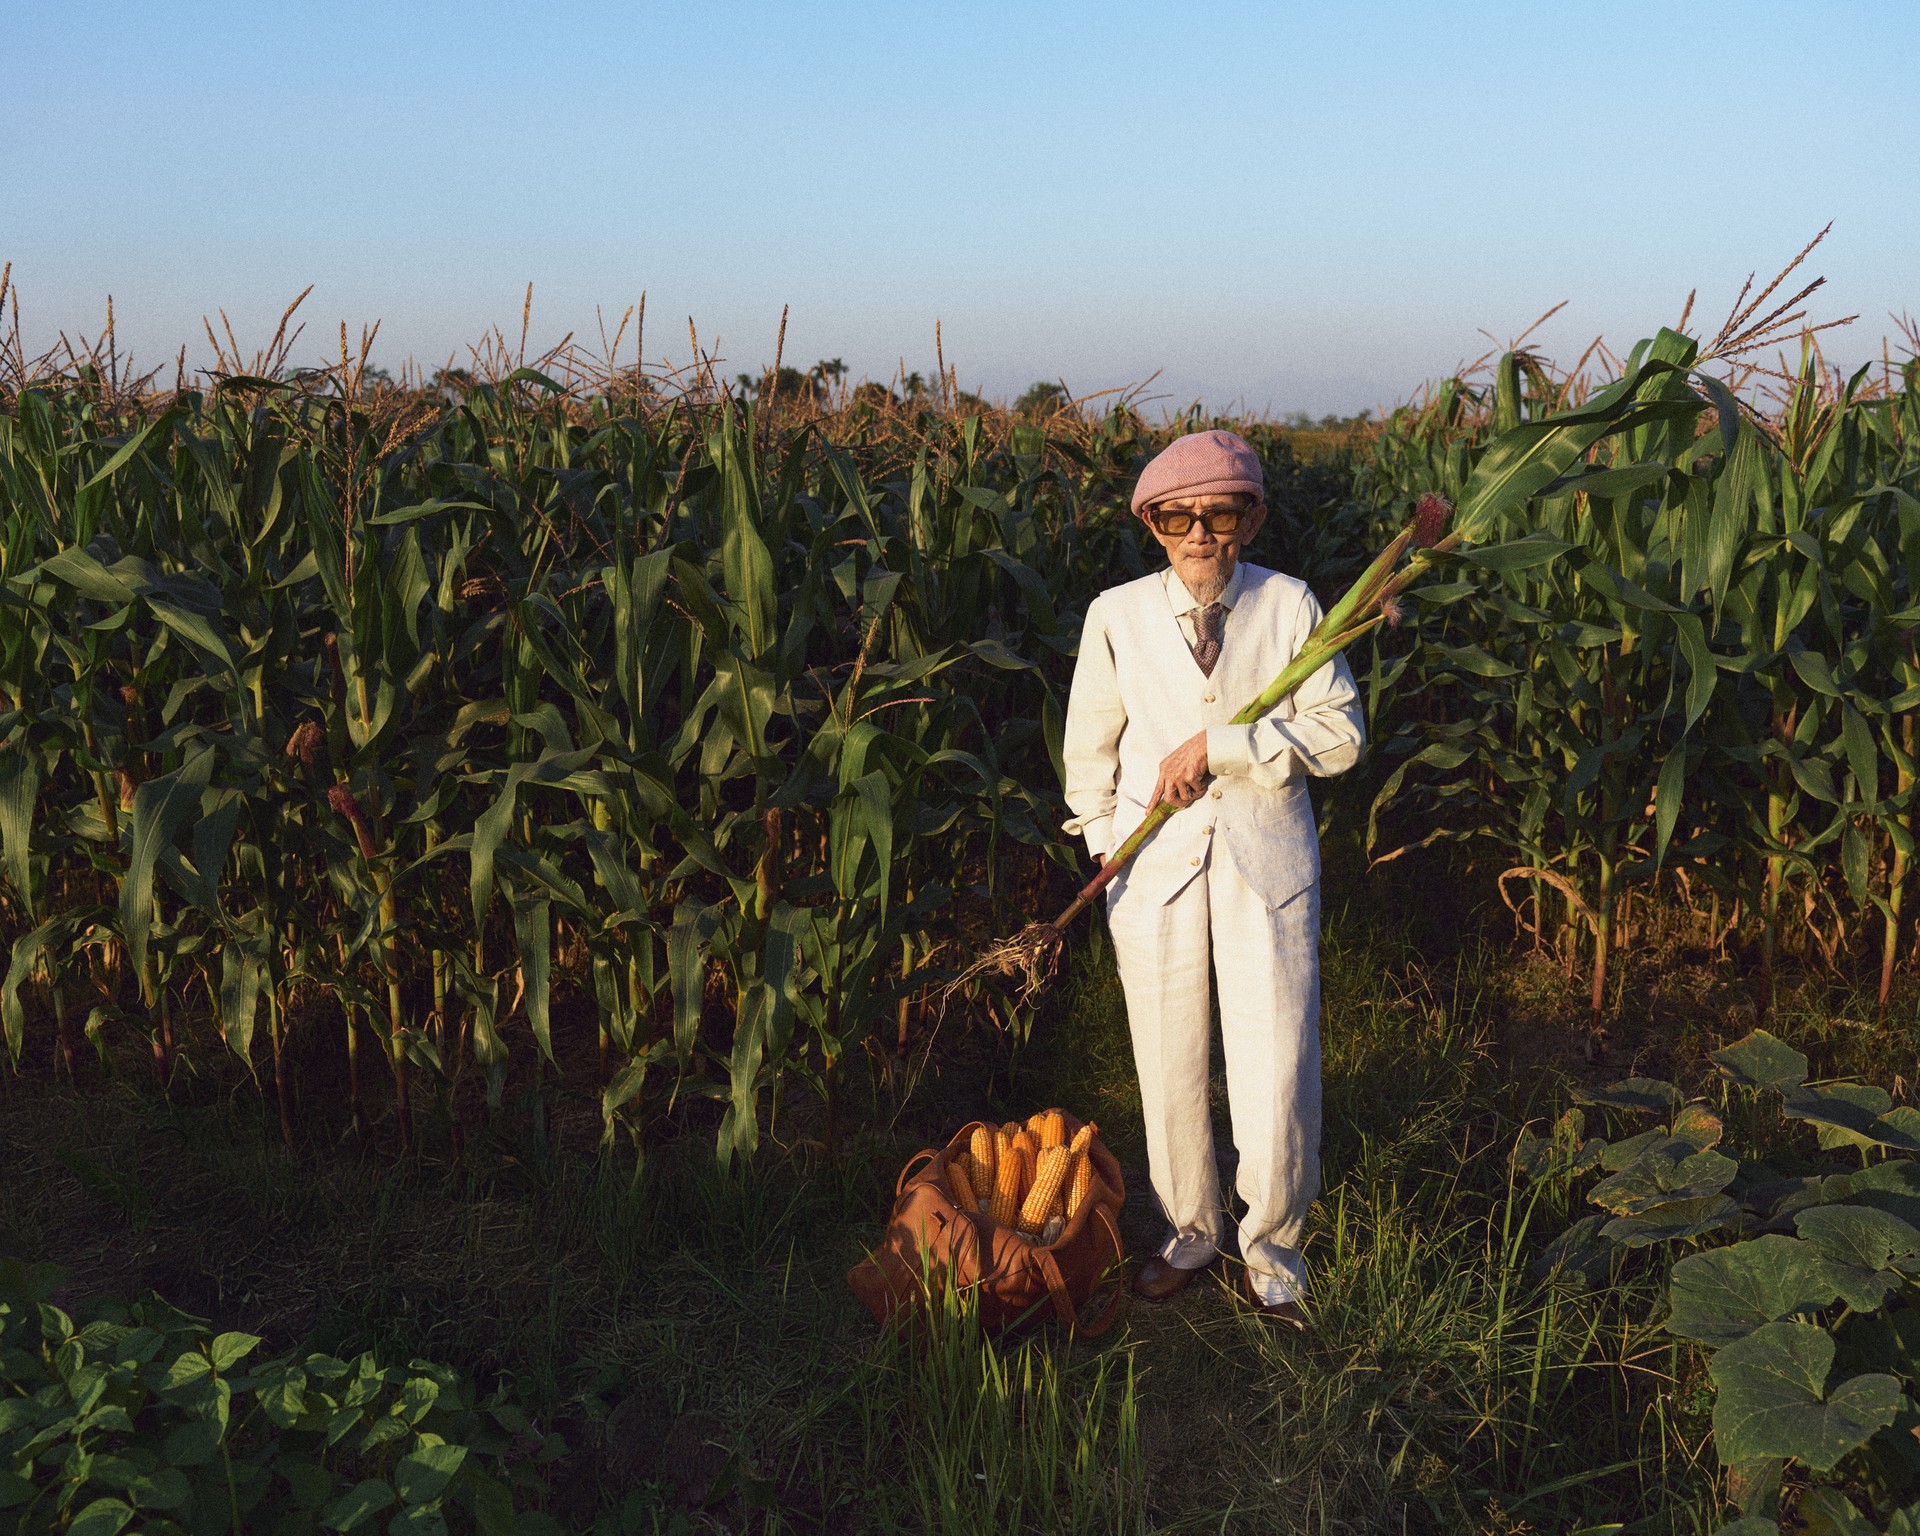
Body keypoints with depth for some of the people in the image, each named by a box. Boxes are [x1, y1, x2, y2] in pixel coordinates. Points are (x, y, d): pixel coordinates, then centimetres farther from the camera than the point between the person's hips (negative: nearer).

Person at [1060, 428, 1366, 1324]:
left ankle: (1272, 1255, 21)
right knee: (1168, 1072, 10)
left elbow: (1341, 735, -8)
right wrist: (1104, 845, 8)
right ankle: (1190, 1235, 33)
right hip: (1153, 870, 1)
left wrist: (1218, 744, -16)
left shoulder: (1288, 606, -3)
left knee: (1277, 1074, -3)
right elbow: (1091, 747, 12)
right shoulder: (1117, 615, 0)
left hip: (1265, 864, -1)